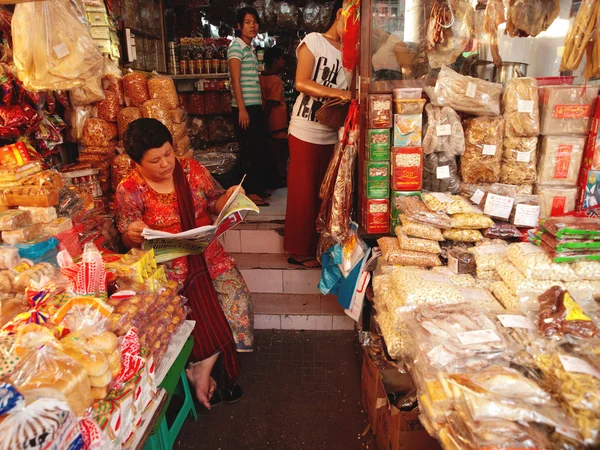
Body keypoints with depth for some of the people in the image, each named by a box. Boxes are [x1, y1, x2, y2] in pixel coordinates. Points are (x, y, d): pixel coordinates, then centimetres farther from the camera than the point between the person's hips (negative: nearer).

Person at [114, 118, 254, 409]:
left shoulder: (191, 169, 4)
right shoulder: (129, 191, -2)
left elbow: (214, 204, 13)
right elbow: (127, 240, 4)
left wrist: (228, 197, -9)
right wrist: (133, 235, -21)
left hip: (207, 255, 4)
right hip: (166, 267, -3)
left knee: (237, 303, -18)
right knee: (209, 317, -24)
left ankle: (202, 368, 0)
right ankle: (215, 368, 2)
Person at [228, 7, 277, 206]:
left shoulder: (250, 48, 19)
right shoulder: (236, 46, -7)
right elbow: (235, 80, -14)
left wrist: (260, 106, 15)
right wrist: (242, 109, -20)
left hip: (256, 106, 9)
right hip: (245, 107, -9)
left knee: (260, 147, 12)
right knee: (249, 149, -5)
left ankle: (258, 187, 22)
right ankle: (249, 191, 2)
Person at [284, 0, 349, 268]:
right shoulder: (314, 41, -4)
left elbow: (353, 89, 9)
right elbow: (301, 83, -14)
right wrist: (340, 94, -23)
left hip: (333, 133, 5)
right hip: (306, 132, -5)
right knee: (303, 193, 2)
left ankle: (318, 246, 23)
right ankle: (299, 251, 14)